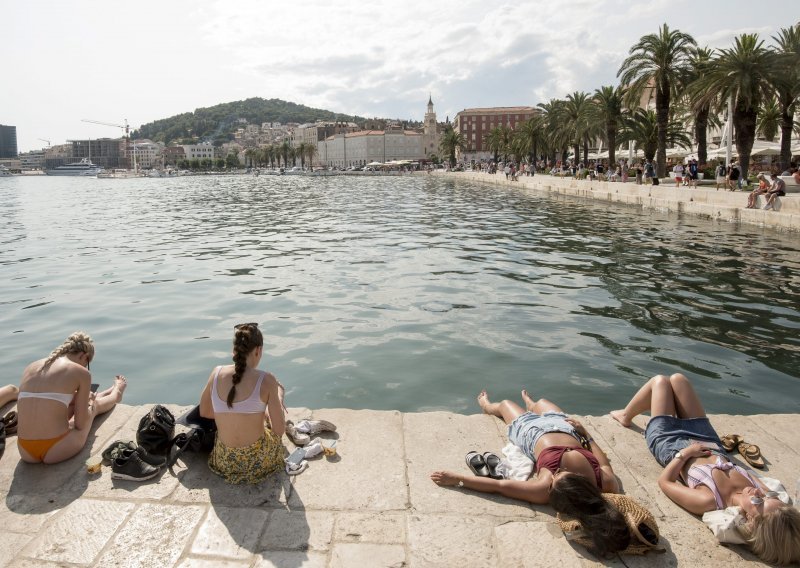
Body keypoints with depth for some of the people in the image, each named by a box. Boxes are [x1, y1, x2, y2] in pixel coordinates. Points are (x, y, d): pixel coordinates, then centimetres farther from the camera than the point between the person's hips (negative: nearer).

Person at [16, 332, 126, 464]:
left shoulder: (30, 368, 10)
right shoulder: (81, 372, -7)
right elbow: (81, 424, -2)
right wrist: (91, 405, 19)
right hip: (56, 451, -5)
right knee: (94, 404, 26)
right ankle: (116, 393, 58)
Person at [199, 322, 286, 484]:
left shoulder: (217, 373, -8)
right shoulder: (266, 380, -20)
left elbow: (204, 412, 8)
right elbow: (280, 430, -14)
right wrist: (279, 397, 4)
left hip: (225, 463, 4)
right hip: (258, 460, -3)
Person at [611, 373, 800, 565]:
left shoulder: (708, 502, -43)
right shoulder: (764, 494, -32)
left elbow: (664, 481, -26)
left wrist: (685, 453, -22)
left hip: (671, 444, -4)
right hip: (709, 441, 5)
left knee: (660, 381, 12)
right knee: (676, 378, 18)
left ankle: (625, 416, 45)